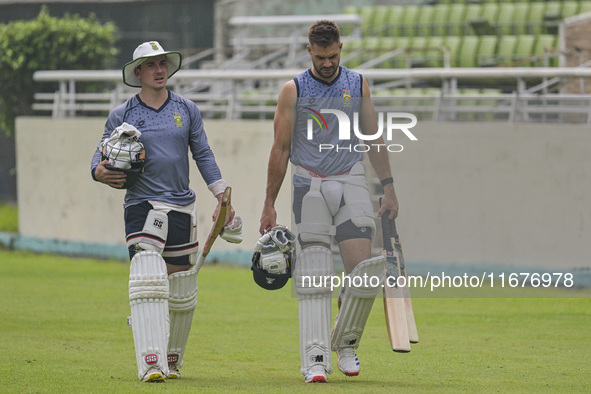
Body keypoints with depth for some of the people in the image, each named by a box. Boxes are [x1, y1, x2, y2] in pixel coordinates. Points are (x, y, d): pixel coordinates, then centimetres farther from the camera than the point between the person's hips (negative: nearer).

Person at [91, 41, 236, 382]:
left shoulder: (187, 110, 10)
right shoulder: (122, 116, 3)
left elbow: (203, 155, 14)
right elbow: (101, 154, 7)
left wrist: (222, 196, 9)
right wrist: (100, 172, -16)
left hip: (183, 206, 3)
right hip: (142, 204, -3)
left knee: (182, 291, 8)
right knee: (148, 279, -20)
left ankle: (172, 359, 27)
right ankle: (151, 363, -25)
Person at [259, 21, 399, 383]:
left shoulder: (358, 84, 9)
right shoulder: (293, 91, 1)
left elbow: (374, 139, 14)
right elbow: (280, 149, 2)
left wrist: (389, 187, 9)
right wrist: (269, 205, 0)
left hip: (351, 183, 2)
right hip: (310, 186, -2)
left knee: (364, 270, -9)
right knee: (314, 277, -7)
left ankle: (346, 343, 12)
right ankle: (316, 359, -8)